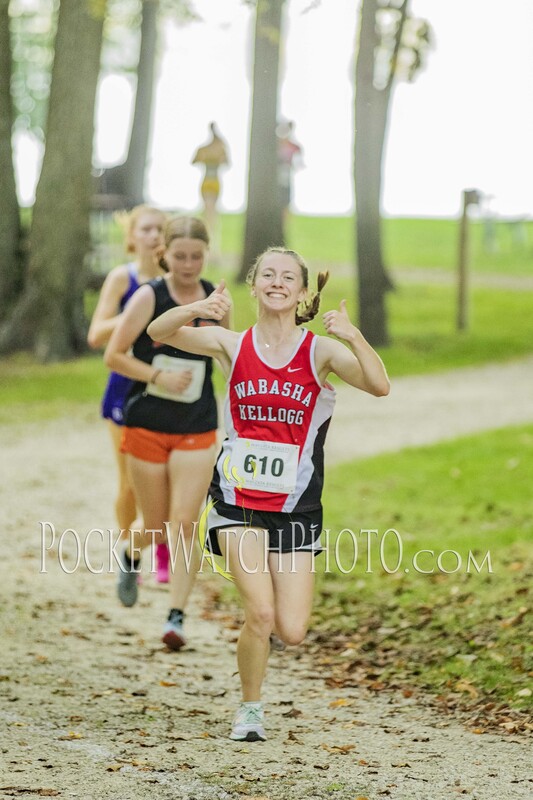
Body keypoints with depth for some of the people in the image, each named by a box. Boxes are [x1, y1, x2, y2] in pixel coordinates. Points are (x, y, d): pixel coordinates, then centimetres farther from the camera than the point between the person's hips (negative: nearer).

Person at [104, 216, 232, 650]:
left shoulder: (218, 300, 1)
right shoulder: (150, 297, -9)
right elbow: (114, 355, -8)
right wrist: (159, 376, -18)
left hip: (197, 430, 1)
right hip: (147, 425, -1)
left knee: (184, 524, -10)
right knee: (158, 526, 9)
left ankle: (177, 616, -7)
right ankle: (131, 556, 45)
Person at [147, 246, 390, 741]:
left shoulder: (321, 351, -4)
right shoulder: (233, 346, 1)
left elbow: (379, 386, -19)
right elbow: (158, 332, -7)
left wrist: (353, 337, -36)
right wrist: (199, 308, -27)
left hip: (295, 507, 0)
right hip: (238, 501, 0)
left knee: (291, 632, -6)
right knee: (260, 614, -16)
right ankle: (250, 710, 7)